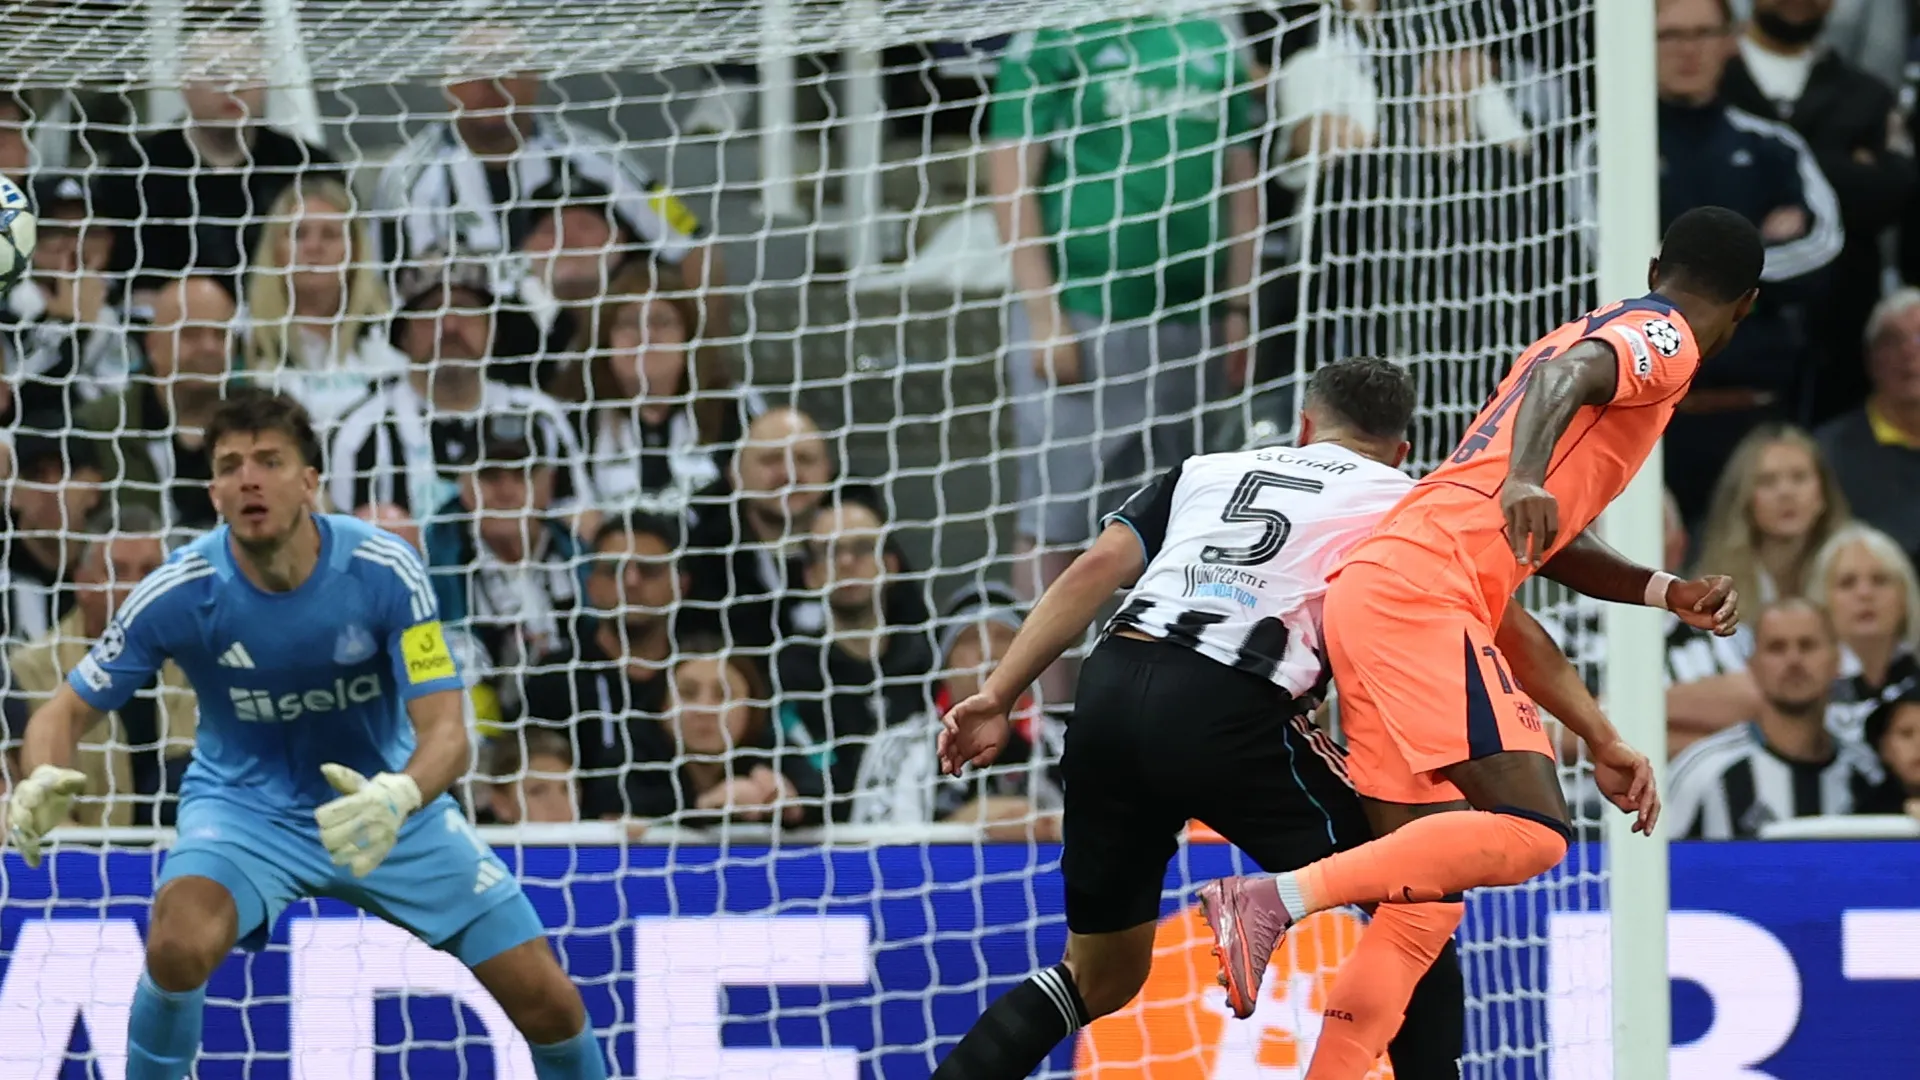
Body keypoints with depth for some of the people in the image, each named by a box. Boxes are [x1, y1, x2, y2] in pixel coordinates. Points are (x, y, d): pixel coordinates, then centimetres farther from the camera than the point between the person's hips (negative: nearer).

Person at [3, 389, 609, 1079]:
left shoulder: (385, 572, -21)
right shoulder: (177, 594, -20)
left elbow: (446, 732, -24)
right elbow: (67, 711, -10)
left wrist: (399, 799, -48)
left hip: (389, 807, 1)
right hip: (245, 806, -1)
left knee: (547, 1002, -7)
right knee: (179, 946, -34)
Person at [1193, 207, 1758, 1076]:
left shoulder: (1604, 328, 29)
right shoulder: (1664, 338, 2)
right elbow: (1570, 372, -22)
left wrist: (1668, 594, 31)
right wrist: (1525, 482, -39)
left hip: (1376, 594, 9)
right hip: (1422, 589, -9)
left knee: (1426, 903, 5)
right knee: (1531, 832, -20)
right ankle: (1277, 899, -25)